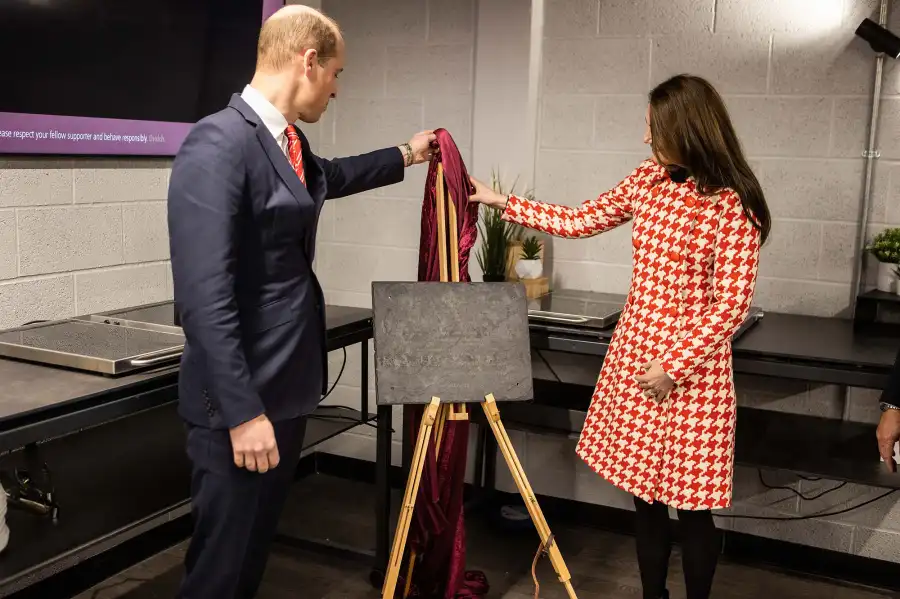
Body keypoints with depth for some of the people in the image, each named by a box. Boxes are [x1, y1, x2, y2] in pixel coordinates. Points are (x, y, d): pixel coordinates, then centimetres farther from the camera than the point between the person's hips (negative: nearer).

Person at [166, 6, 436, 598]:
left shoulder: (289, 141, 10)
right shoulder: (218, 143, -20)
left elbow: (329, 176, 36)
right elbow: (204, 296, -24)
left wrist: (404, 155, 45)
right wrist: (243, 410, -23)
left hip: (288, 384, 9)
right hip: (242, 399, -9)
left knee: (257, 545, 20)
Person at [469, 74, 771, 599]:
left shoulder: (733, 205, -15)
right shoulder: (649, 180, 5)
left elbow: (732, 304, -14)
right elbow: (579, 221, 14)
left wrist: (674, 365, -15)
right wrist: (502, 202, 12)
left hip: (692, 365, -6)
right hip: (635, 353, 6)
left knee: (691, 501, 4)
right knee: (645, 489, 14)